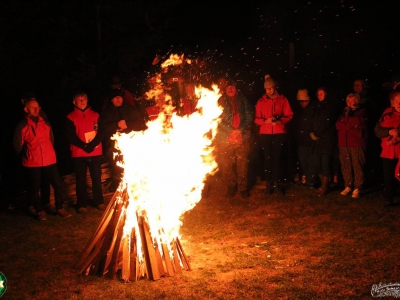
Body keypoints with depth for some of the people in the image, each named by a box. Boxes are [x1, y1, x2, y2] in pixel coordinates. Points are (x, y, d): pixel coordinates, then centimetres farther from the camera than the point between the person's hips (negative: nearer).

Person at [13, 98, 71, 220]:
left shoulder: (45, 123, 9)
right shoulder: (22, 126, -3)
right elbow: (18, 146, 4)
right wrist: (28, 154, 8)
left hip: (49, 160, 3)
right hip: (32, 162, -3)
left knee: (58, 184, -1)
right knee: (34, 188, 5)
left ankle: (60, 208, 16)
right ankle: (40, 211, 23)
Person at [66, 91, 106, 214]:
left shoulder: (95, 115, 9)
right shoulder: (71, 117, 0)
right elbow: (71, 136, -6)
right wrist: (85, 146, -16)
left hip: (95, 152, 2)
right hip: (79, 153, -2)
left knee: (97, 177, 5)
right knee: (81, 179, 4)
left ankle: (99, 201, 17)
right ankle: (82, 204, 12)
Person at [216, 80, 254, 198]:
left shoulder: (243, 101, 13)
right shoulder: (221, 101, 8)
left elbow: (249, 116, 5)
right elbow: (219, 119, -1)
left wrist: (240, 130, -10)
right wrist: (231, 131, -13)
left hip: (242, 137, 0)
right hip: (225, 139, 0)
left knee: (242, 164, 0)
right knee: (226, 165, 1)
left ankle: (243, 187, 11)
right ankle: (231, 187, 17)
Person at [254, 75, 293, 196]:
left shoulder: (282, 99, 5)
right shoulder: (261, 101, 6)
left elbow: (289, 115, 4)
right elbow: (257, 119, 4)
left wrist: (280, 121, -14)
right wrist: (266, 121, -16)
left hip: (279, 133, 0)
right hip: (265, 133, 0)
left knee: (277, 158, -1)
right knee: (267, 158, 0)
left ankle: (276, 184, 7)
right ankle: (268, 184, 8)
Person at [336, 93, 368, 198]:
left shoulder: (362, 111, 8)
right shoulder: (344, 112, 20)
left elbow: (358, 121, -13)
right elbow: (338, 125, 5)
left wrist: (345, 119, 0)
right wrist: (351, 124, -9)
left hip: (357, 143, -4)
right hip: (344, 143, 4)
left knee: (357, 166, -6)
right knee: (345, 166, 3)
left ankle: (357, 189, -1)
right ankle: (347, 186, 14)